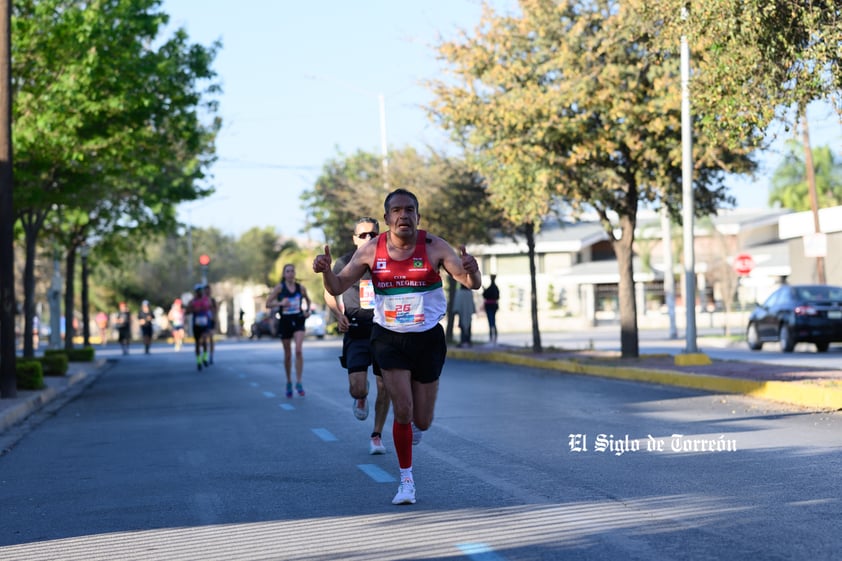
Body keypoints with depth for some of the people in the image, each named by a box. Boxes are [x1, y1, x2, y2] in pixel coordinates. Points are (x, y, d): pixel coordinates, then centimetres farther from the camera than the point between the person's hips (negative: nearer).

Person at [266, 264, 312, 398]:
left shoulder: (301, 287, 3)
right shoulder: (280, 288, -3)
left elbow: (307, 300, 22)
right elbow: (268, 304, -3)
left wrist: (308, 310, 4)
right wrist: (280, 303, -19)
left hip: (298, 321, 0)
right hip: (285, 321, 0)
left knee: (299, 350, -18)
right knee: (288, 354, 8)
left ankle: (299, 383, -13)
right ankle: (289, 383, 25)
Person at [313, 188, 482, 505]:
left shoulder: (434, 247, -11)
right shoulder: (371, 250, -6)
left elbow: (472, 283, -17)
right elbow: (337, 288, -2)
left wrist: (471, 271, -41)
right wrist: (326, 270, -24)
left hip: (428, 338, 0)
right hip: (389, 338, 0)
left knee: (422, 421, 5)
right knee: (402, 409, -12)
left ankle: (413, 423, 45)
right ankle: (406, 481, 7)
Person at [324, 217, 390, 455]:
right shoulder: (345, 262, 0)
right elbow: (329, 292, 14)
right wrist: (338, 315, -3)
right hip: (356, 333, -1)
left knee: (384, 388, 1)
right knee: (357, 388, -14)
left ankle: (377, 435, 19)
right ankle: (361, 399, 24)